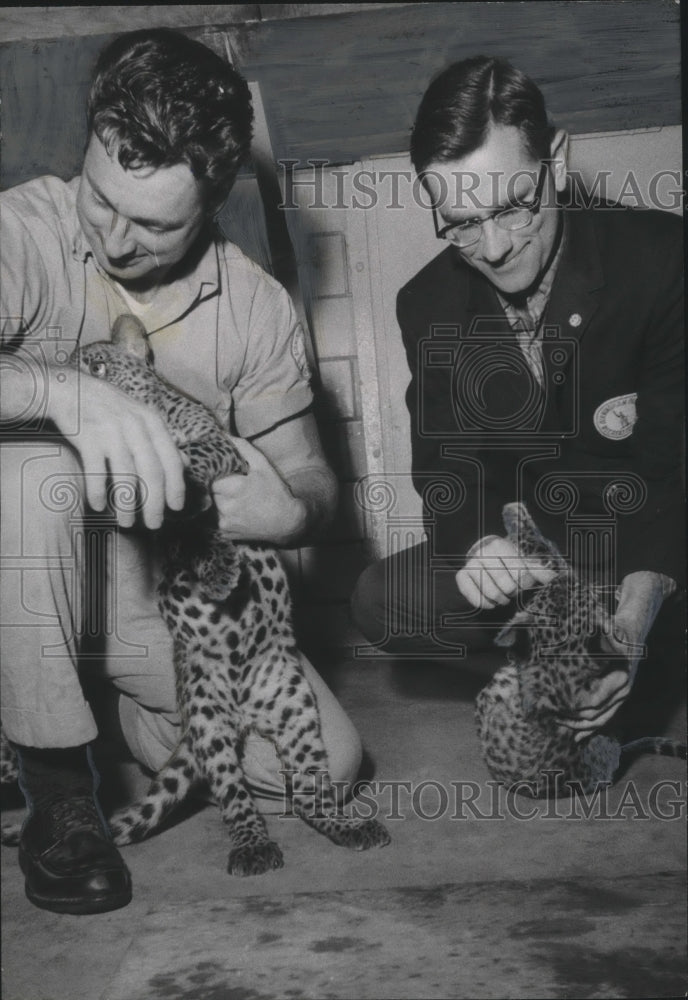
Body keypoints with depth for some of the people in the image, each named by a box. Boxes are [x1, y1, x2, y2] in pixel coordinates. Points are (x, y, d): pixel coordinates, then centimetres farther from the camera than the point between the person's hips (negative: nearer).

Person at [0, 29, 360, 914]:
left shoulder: (258, 311, -6)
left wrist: (289, 511, -24)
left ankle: (141, 716, 22)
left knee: (325, 765, -9)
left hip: (174, 586, 3)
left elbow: (310, 482, 0)